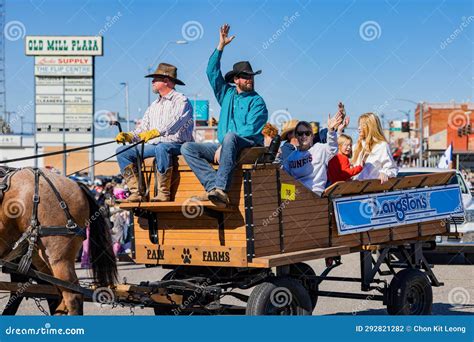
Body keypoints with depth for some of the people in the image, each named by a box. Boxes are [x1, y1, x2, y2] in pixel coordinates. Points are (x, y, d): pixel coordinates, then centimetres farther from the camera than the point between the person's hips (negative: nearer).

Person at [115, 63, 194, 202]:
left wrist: (155, 132, -37)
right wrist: (129, 136, -4)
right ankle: (136, 193, -18)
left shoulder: (181, 101, -1)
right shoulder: (154, 106, 24)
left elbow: (173, 124, -21)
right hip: (153, 145, 8)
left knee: (161, 148, -41)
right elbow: (142, 130, 18)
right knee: (122, 151, -7)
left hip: (176, 144, -8)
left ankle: (164, 194, -35)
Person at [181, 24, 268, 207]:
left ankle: (220, 189, -48)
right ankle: (214, 187, -33)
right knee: (187, 148, -13)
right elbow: (212, 71, 17)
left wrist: (223, 145, -18)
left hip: (249, 147, -6)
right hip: (222, 146, 6)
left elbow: (251, 130, -11)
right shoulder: (227, 94, 19)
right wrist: (221, 45, 10)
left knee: (230, 137, -40)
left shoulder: (257, 101, 1)